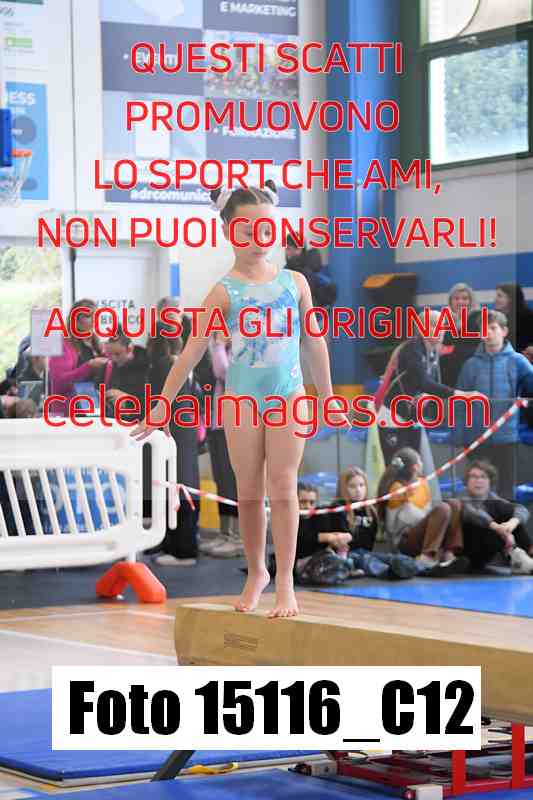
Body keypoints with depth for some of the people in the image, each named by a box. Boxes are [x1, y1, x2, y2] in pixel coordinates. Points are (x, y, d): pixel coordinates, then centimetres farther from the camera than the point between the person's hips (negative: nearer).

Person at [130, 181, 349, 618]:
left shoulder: (294, 282, 6)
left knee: (282, 487, -6)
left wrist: (328, 397, 16)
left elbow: (315, 341, 14)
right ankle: (256, 572, 23)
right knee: (249, 492, 6)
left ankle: (285, 582, -3)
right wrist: (162, 405, -4)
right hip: (242, 397, 0)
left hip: (290, 396, 0)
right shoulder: (225, 292, -1)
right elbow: (192, 351, -2)